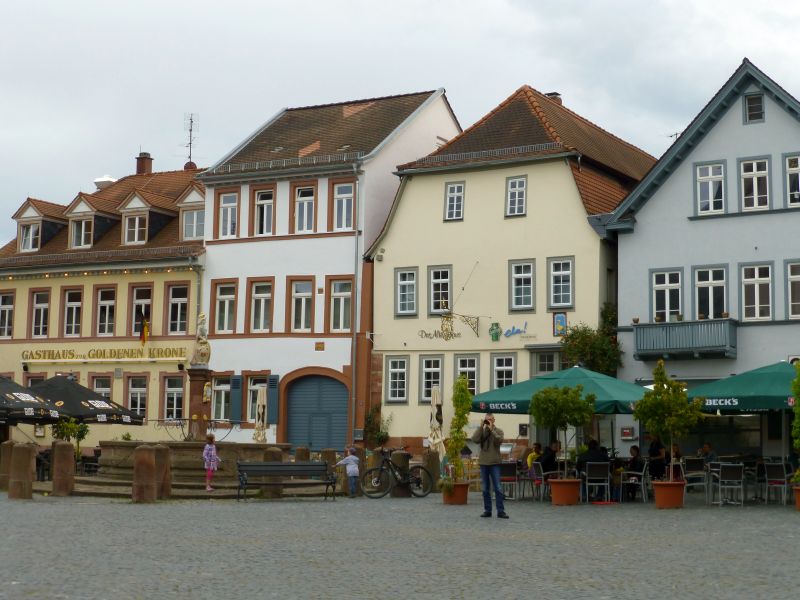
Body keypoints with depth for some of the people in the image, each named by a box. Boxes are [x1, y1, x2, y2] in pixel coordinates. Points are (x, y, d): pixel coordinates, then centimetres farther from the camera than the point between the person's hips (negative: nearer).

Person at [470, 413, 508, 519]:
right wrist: (481, 427, -10)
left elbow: (499, 440, -15)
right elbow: (475, 439, -8)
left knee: (498, 488, -7)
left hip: (494, 463, -3)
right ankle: (487, 510, 14)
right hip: (483, 462, 3)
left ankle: (501, 511, -7)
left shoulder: (498, 431, 4)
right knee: (485, 489, 7)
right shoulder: (481, 431, 9)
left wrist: (491, 429, -14)